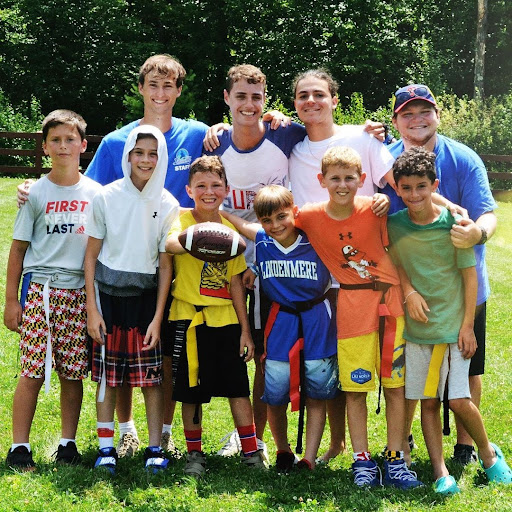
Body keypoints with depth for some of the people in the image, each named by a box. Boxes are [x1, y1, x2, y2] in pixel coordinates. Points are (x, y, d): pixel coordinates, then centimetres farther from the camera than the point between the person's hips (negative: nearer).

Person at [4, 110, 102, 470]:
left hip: (80, 290, 2)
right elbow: (18, 248, 5)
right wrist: (11, 299, 2)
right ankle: (19, 447, 2)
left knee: (74, 372, 3)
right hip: (40, 287, -2)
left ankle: (68, 444, 15)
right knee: (34, 370, -5)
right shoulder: (36, 193, 3)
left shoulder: (96, 193, 7)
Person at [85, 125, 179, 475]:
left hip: (147, 296, 0)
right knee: (107, 375, 3)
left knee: (153, 376, 1)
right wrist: (92, 309, -4)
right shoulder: (106, 198, -3)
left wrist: (158, 317, -4)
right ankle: (106, 448, 12)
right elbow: (91, 255, 1)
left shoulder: (167, 205, -2)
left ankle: (155, 449, 9)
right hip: (109, 294, 0)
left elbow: (165, 265, 1)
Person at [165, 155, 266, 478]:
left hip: (226, 319, 3)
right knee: (192, 391, 5)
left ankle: (251, 452, 11)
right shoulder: (182, 219, -3)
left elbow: (236, 282, 10)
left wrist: (245, 329, 7)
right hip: (190, 318, -3)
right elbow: (170, 242, -28)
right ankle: (194, 454, 19)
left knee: (238, 388, 3)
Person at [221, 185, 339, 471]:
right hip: (280, 326, 2)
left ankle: (310, 458, 13)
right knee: (275, 396, 5)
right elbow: (237, 222, 11)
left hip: (318, 325, -2)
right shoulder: (262, 242, -2)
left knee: (317, 396, 5)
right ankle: (283, 451, 28)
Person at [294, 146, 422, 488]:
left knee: (395, 385, 5)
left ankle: (396, 460, 13)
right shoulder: (310, 217, -6)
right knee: (355, 389, 3)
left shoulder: (375, 209, -6)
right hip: (351, 309, 0)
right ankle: (362, 460, 14)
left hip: (390, 303, 0)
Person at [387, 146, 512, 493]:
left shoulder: (453, 222, -9)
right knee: (428, 402, 4)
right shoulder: (394, 225, -2)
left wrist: (468, 325, -6)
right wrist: (409, 291, -8)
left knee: (459, 400, -7)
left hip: (454, 325, -3)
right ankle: (440, 471, 12)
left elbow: (470, 275, -4)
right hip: (417, 327, 3)